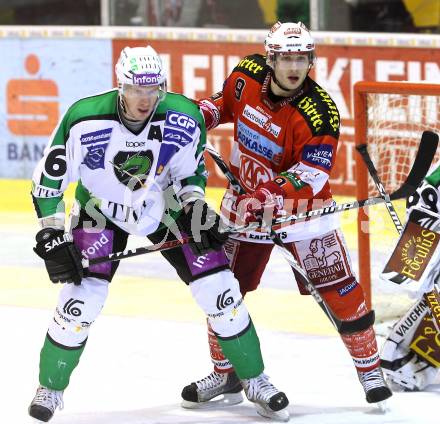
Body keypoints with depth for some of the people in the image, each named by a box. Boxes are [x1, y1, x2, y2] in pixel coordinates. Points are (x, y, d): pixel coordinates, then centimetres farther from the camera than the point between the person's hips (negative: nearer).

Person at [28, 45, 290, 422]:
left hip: (165, 206, 2)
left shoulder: (184, 119, -22)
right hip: (102, 207, -2)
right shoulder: (85, 120, -27)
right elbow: (49, 177, -16)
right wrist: (52, 236, -19)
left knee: (219, 290, -6)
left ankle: (254, 381, 12)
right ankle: (50, 388, 7)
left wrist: (195, 206, -18)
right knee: (82, 298, -16)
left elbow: (191, 171, -2)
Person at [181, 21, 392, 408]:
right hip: (245, 202, 4)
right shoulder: (247, 75, -12)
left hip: (301, 208, -4)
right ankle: (225, 375, 24)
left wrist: (267, 197, -42)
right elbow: (226, 100, 12)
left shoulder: (319, 112, -26)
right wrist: (200, 116, -7)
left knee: (341, 291, -7)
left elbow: (310, 175, -31)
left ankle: (371, 370, 8)